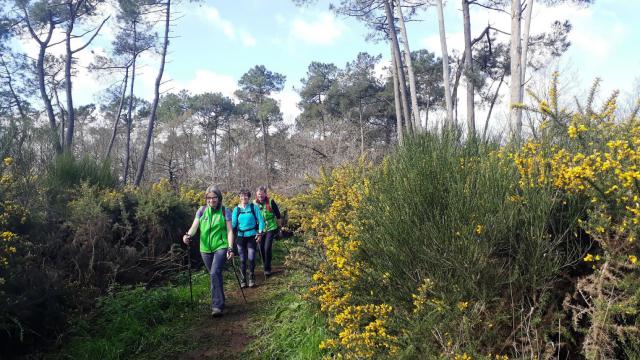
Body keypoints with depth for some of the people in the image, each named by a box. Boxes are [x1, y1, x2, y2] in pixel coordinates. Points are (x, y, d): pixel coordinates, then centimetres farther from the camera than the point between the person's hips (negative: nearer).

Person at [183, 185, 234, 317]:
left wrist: (230, 248, -13)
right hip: (205, 248, 4)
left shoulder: (225, 212, -2)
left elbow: (229, 231, -4)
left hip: (221, 247, -4)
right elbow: (194, 226, -4)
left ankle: (217, 306, -21)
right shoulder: (201, 211, 5)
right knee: (214, 274, 13)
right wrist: (188, 235, -25)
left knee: (215, 273, -21)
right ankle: (220, 301, 31)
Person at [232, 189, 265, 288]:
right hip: (240, 236, 2)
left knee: (251, 258, -4)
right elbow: (233, 223, 0)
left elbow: (260, 220, -1)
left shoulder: (254, 207, -1)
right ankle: (243, 280, 19)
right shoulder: (237, 209, 3)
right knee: (242, 259, 5)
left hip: (252, 236, -1)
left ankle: (251, 278, 17)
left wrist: (260, 232, -10)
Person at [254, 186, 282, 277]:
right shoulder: (254, 204, -2)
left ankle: (267, 268, -1)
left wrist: (279, 226, 7)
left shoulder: (271, 202, -10)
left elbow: (278, 215, 0)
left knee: (267, 248, -13)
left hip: (270, 228, -3)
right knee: (262, 249, 8)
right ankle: (265, 266, 26)